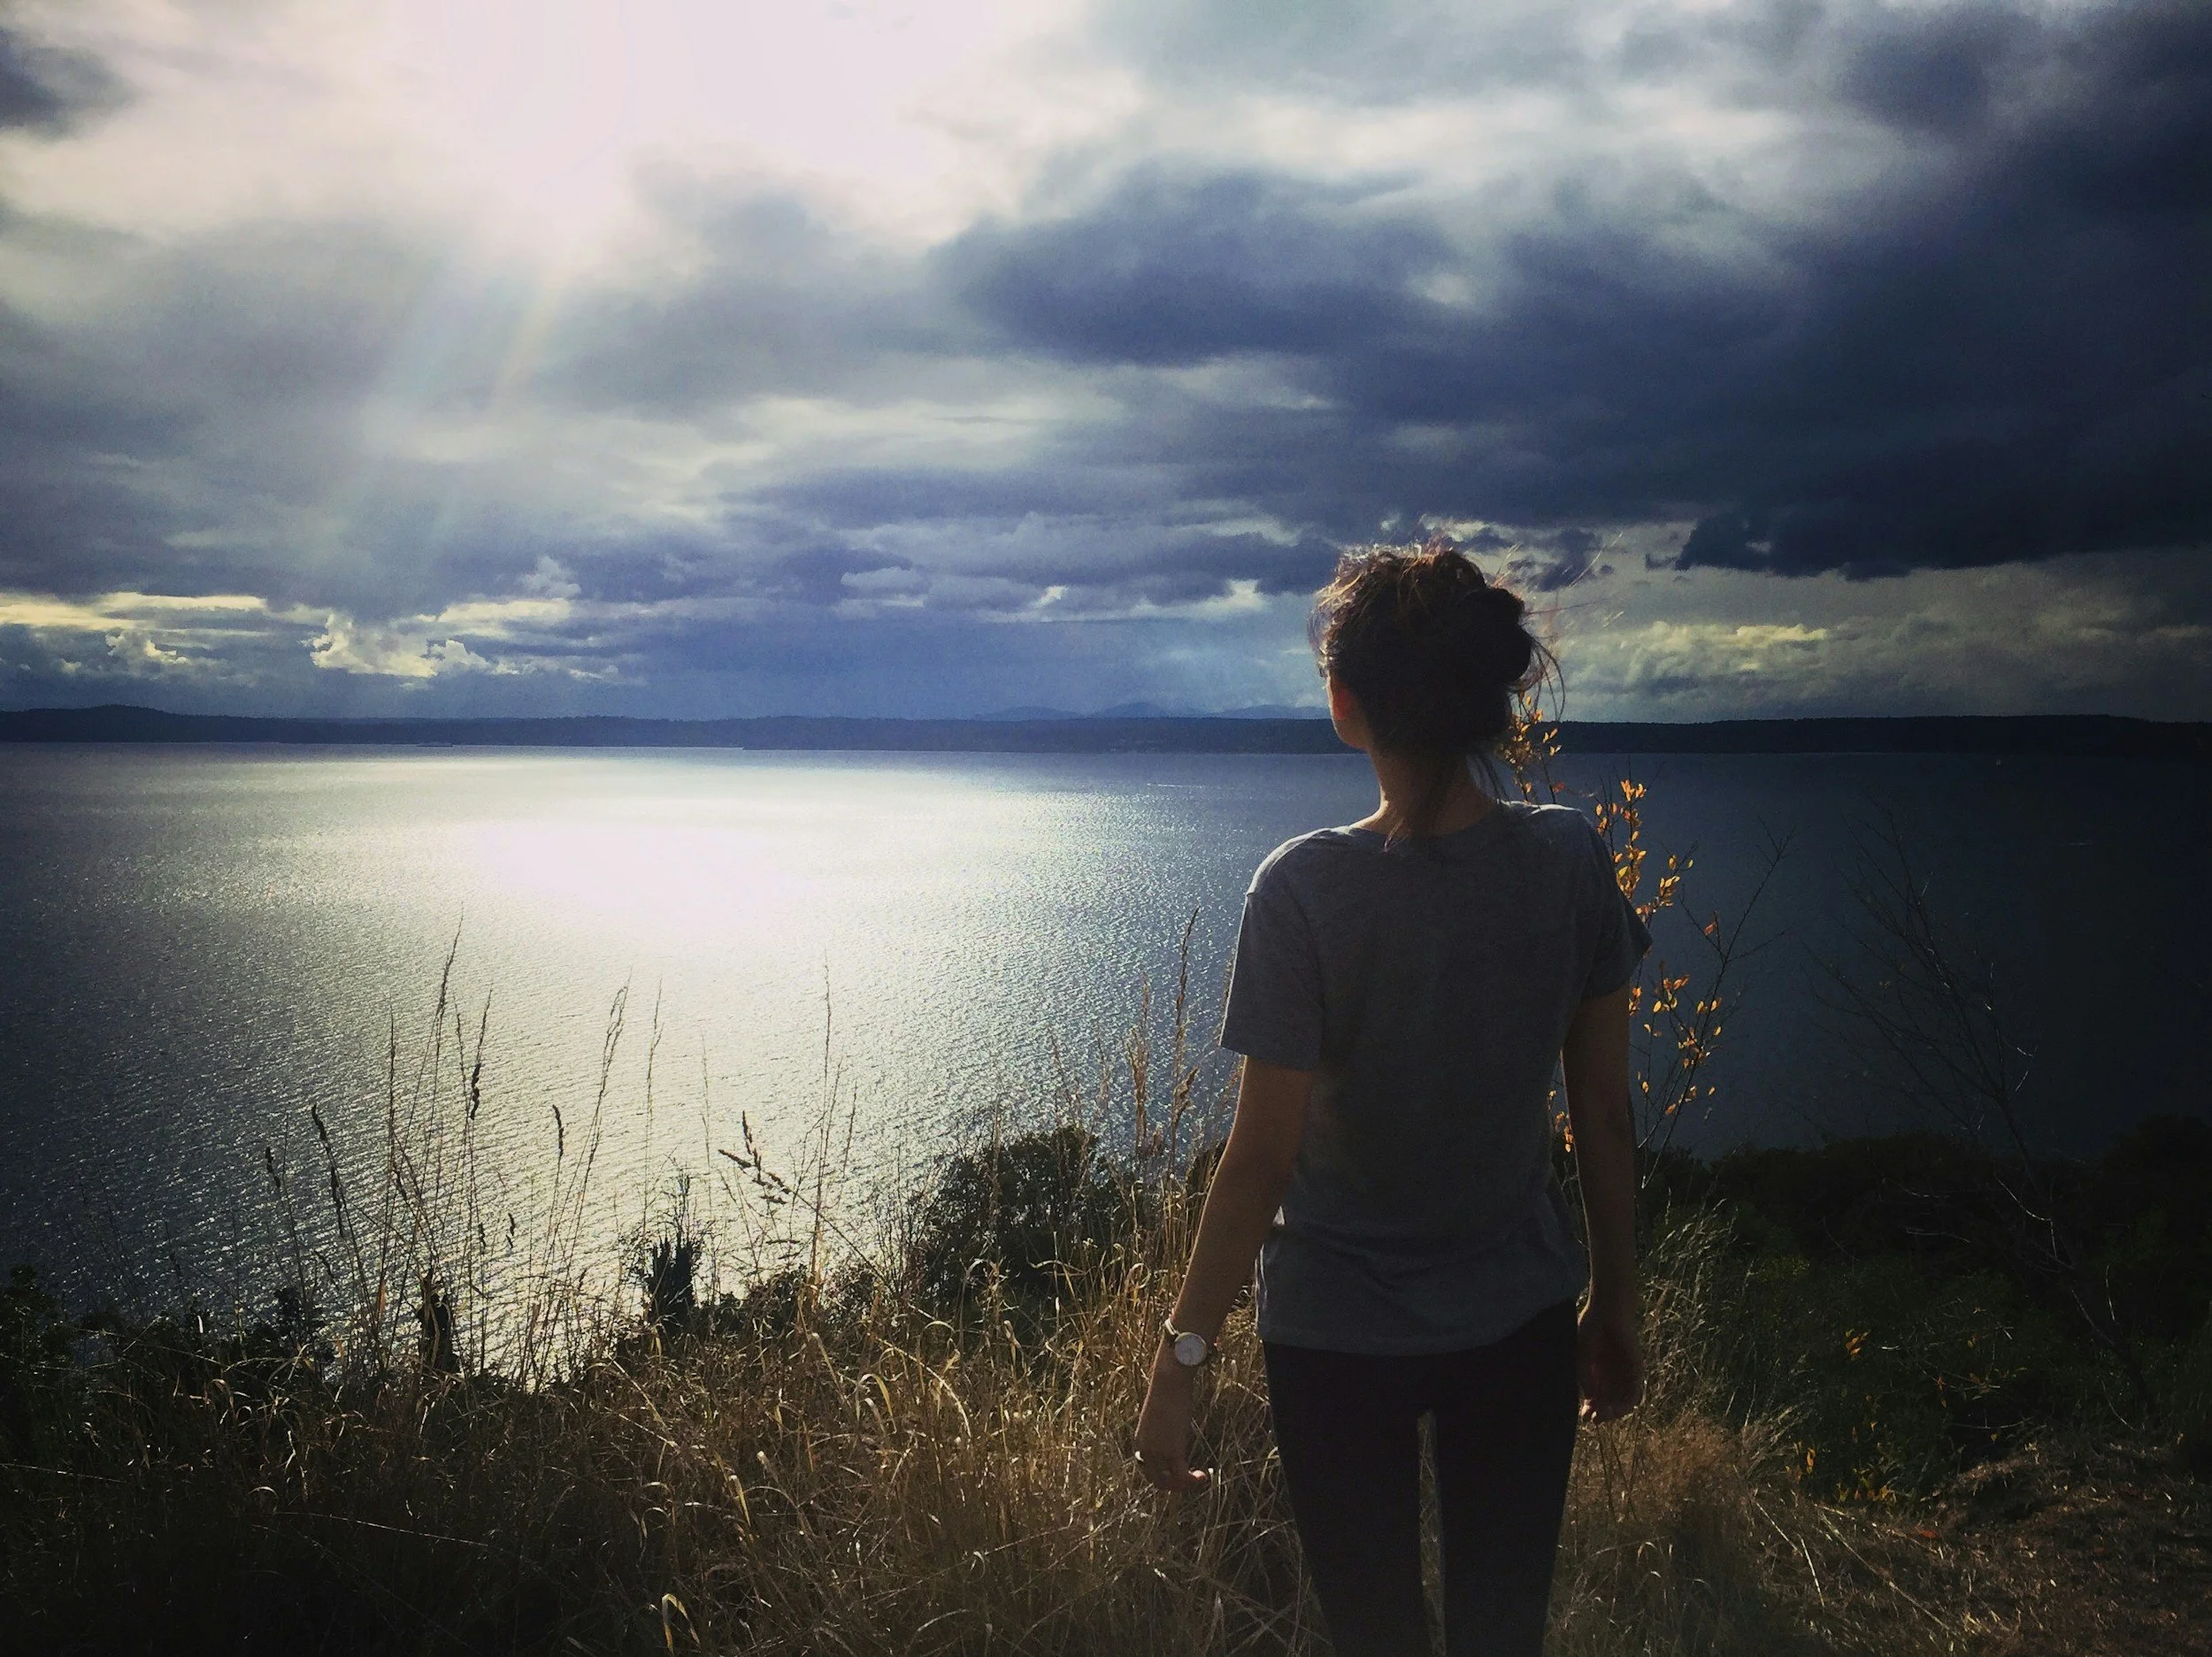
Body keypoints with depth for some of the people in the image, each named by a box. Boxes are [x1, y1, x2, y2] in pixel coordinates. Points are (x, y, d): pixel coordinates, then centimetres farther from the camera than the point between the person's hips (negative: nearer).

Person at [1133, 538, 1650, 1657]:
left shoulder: (1303, 891, -21)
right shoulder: (1570, 862, -11)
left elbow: (1260, 1159, -18)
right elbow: (1605, 1119, -3)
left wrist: (1182, 1355, -7)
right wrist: (1615, 1309, 10)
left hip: (1337, 1339, -2)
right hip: (1521, 1322, 3)